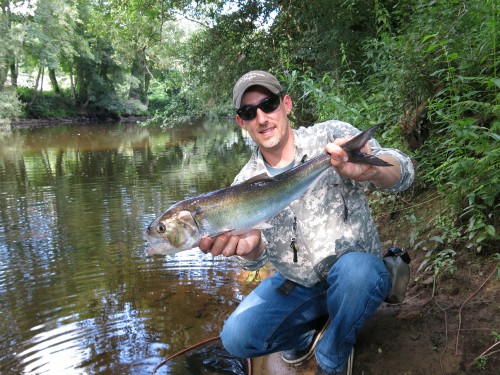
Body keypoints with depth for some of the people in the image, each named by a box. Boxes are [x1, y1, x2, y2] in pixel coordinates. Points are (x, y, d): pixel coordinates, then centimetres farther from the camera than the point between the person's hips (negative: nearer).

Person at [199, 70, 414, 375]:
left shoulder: (331, 136, -13)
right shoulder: (245, 183, -5)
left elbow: (402, 174, -25)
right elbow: (257, 257, -13)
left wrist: (370, 169, -50)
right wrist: (249, 244, -39)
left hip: (358, 272, -2)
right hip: (297, 284, 3)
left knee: (352, 269, -36)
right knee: (237, 338, -14)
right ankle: (313, 330, 15)